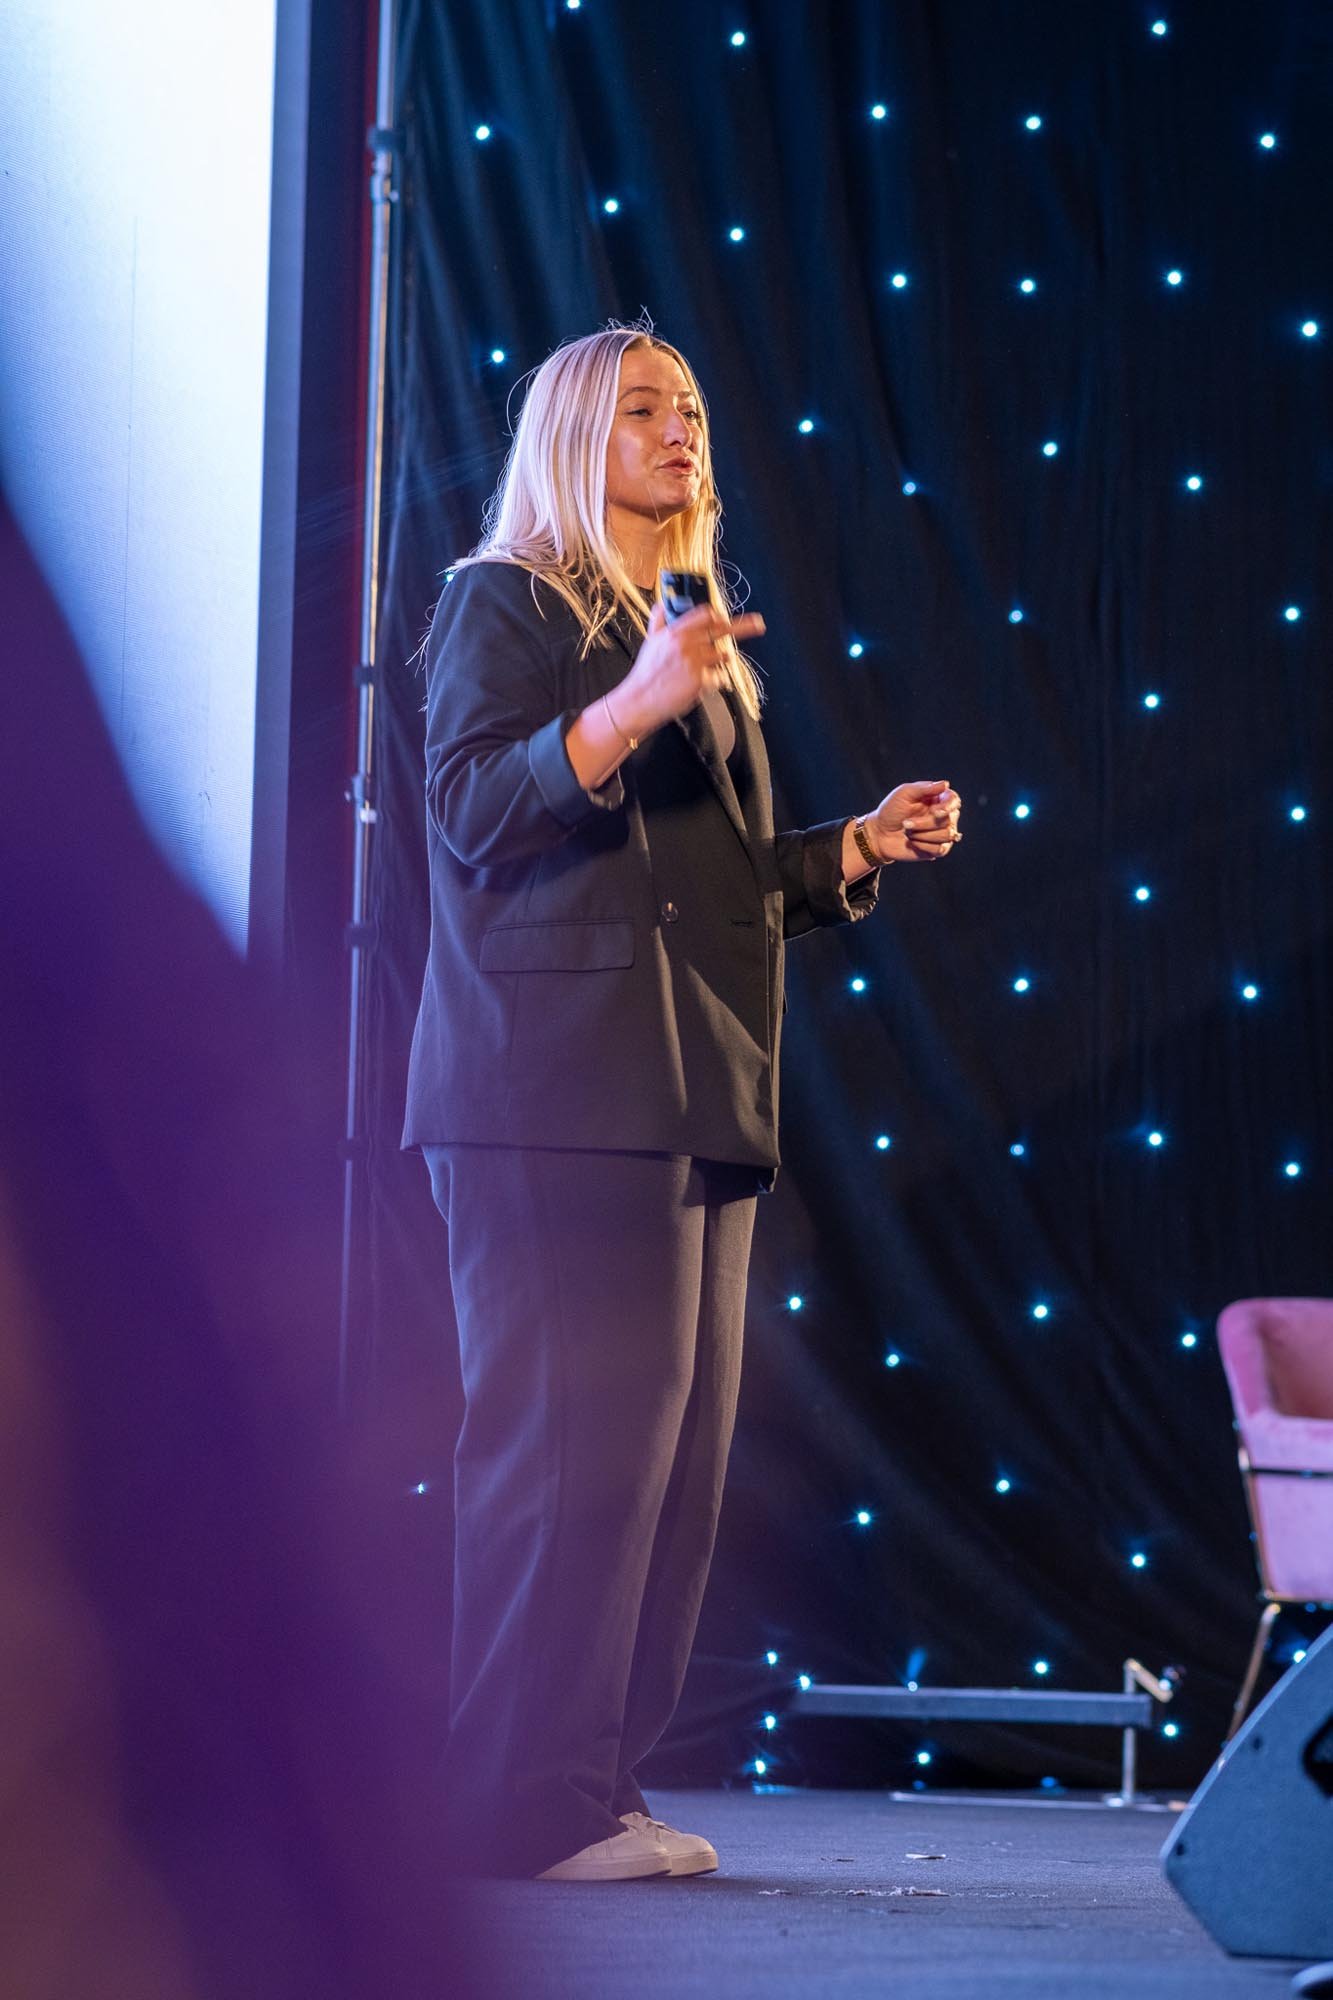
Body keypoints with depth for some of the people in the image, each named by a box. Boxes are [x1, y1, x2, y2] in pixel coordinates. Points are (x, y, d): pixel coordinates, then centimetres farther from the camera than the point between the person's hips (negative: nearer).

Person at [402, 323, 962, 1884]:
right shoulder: (505, 601, 2)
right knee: (573, 1433, -13)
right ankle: (520, 1802, -11)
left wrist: (864, 847, 14)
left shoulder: (695, 639, 27)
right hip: (557, 1094, -9)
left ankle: (599, 1782, 10)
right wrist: (627, 711, -25)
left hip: (694, 1098, 9)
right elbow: (473, 808, -12)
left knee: (674, 1445, 5)